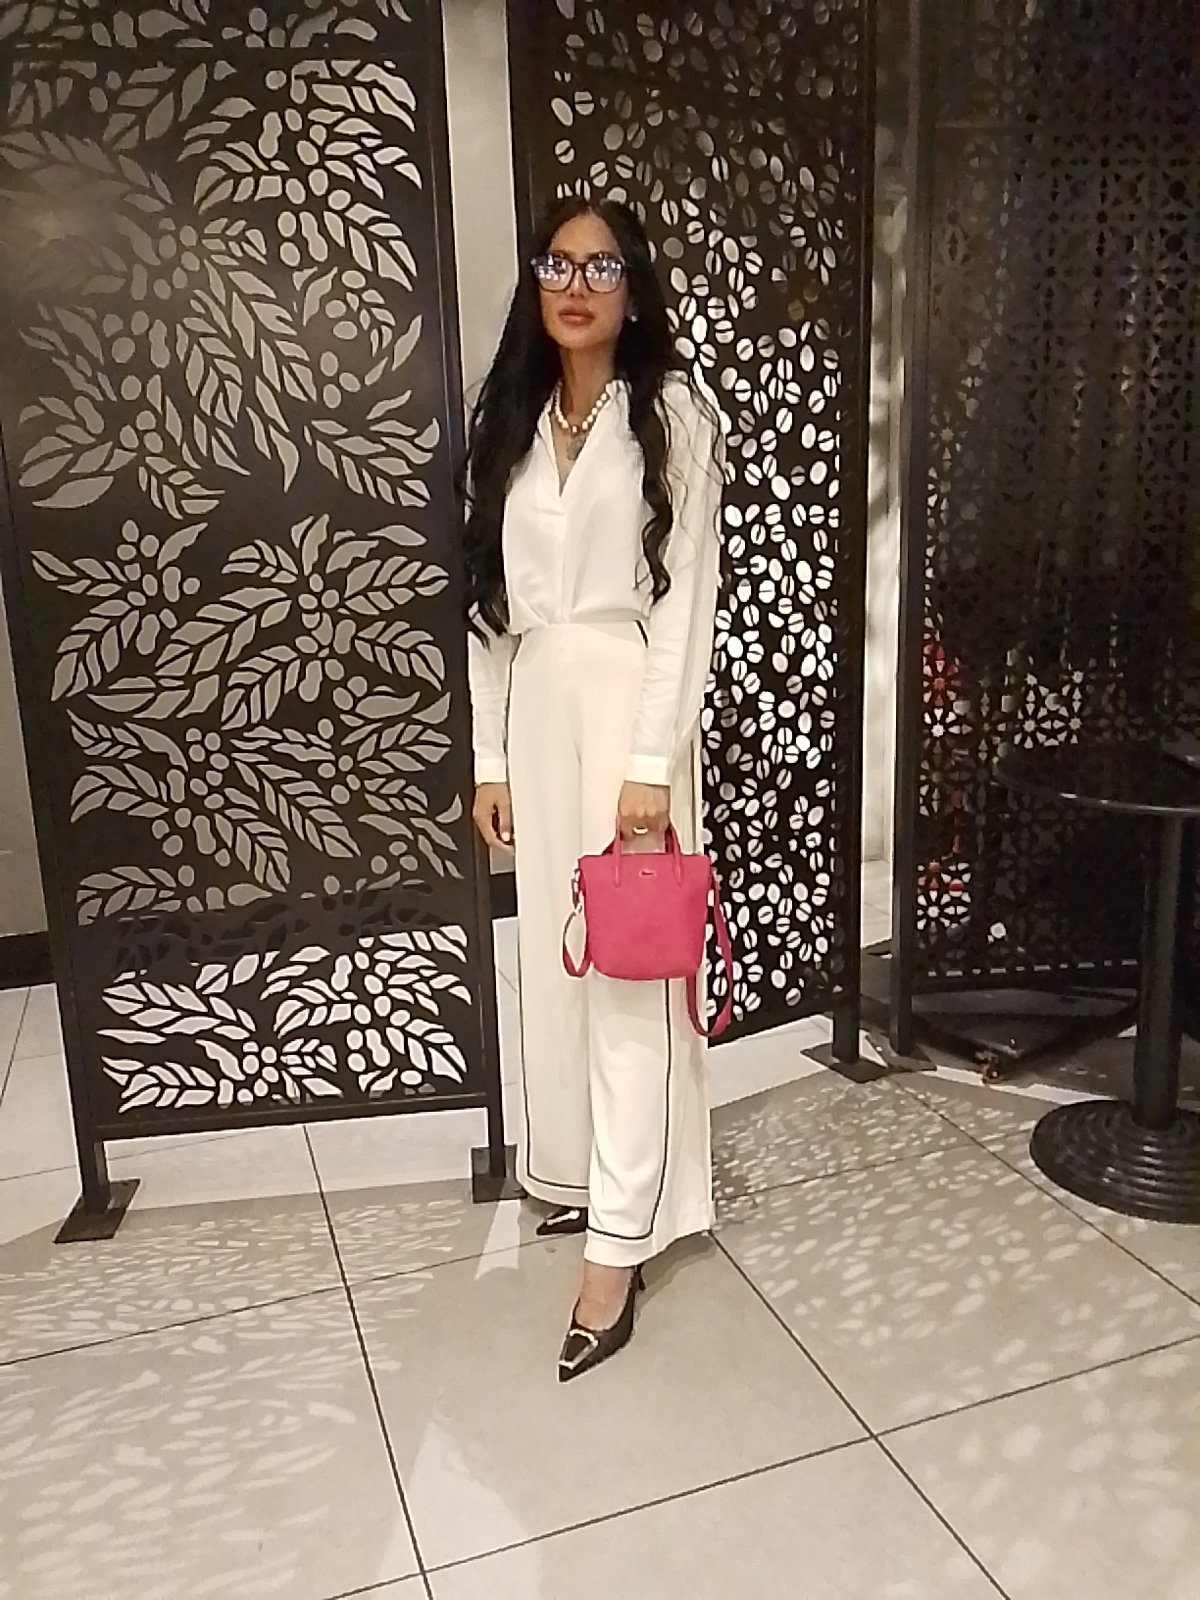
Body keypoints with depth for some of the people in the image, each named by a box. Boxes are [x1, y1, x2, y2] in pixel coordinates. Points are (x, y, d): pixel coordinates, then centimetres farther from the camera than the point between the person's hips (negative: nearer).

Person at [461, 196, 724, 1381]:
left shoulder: (674, 414, -2)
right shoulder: (507, 425, 12)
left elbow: (688, 597, -9)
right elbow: (487, 603, 11)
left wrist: (653, 762, -16)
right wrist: (488, 757, 6)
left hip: (629, 701, -5)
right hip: (535, 708, 6)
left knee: (629, 968, -5)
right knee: (552, 952, 12)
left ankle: (619, 1240, 3)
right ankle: (578, 1169, 31)